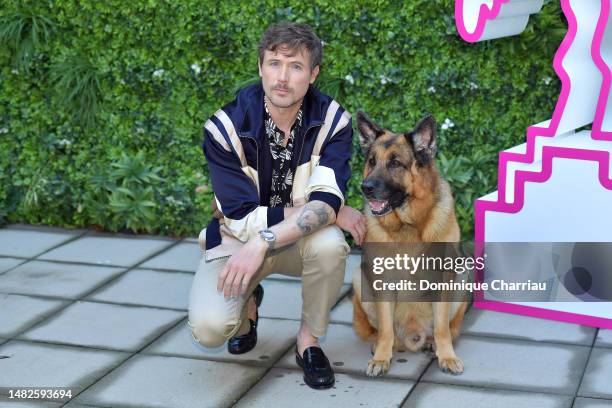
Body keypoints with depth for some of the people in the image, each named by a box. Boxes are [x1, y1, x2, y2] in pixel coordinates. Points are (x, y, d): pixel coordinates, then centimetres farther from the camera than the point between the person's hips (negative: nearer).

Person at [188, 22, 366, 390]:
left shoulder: (333, 120, -18)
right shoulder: (226, 127, -21)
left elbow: (327, 200, -28)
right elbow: (242, 219, -23)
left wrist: (262, 243, -43)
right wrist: (332, 213, -26)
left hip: (301, 239, 1)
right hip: (236, 237, -1)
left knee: (329, 242, -35)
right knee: (208, 327, -26)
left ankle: (309, 339, -7)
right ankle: (249, 302, 12)